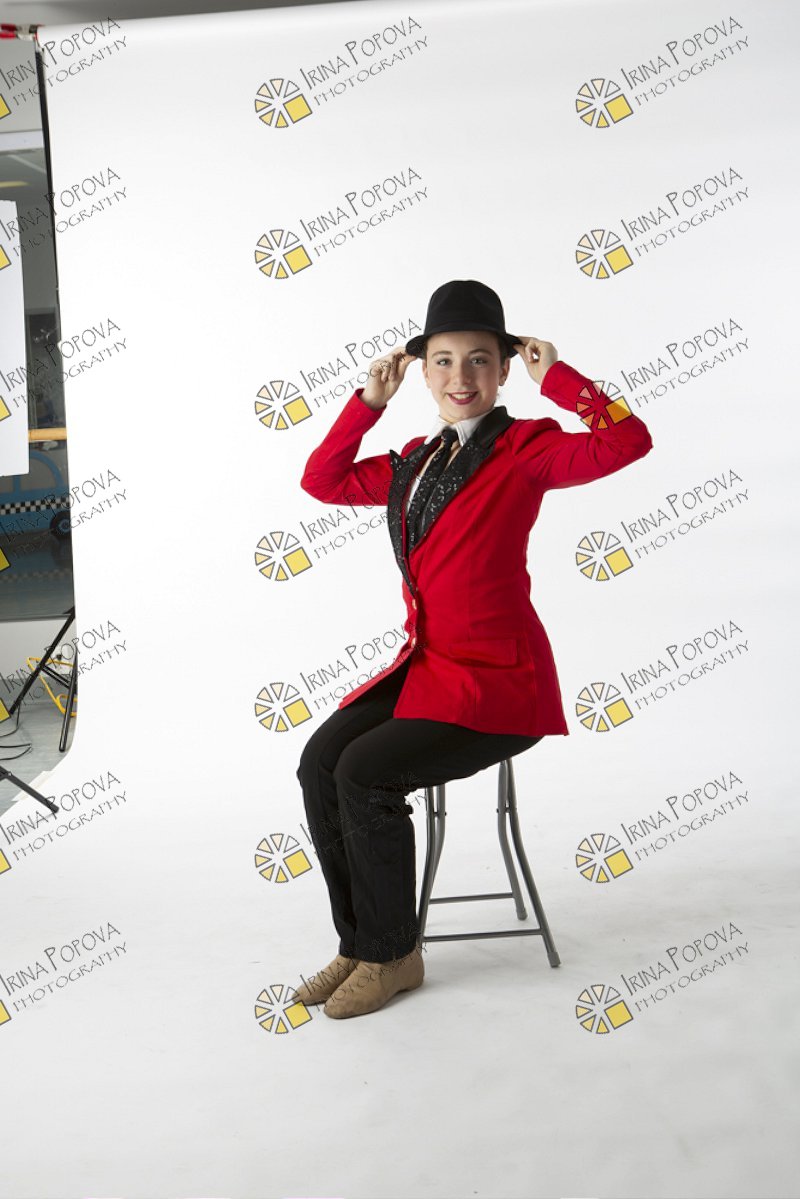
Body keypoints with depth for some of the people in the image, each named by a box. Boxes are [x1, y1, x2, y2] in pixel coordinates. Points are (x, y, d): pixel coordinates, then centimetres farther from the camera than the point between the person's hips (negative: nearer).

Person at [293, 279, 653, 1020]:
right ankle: (359, 945, 7)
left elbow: (628, 442, -22)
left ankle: (393, 954, 2)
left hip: (500, 682, -7)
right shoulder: (415, 462, 15)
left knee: (364, 773, -21)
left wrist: (557, 377, -13)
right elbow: (323, 482, 20)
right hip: (428, 665, 7)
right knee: (320, 762, -11)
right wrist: (369, 400, 13)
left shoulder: (525, 448, -6)